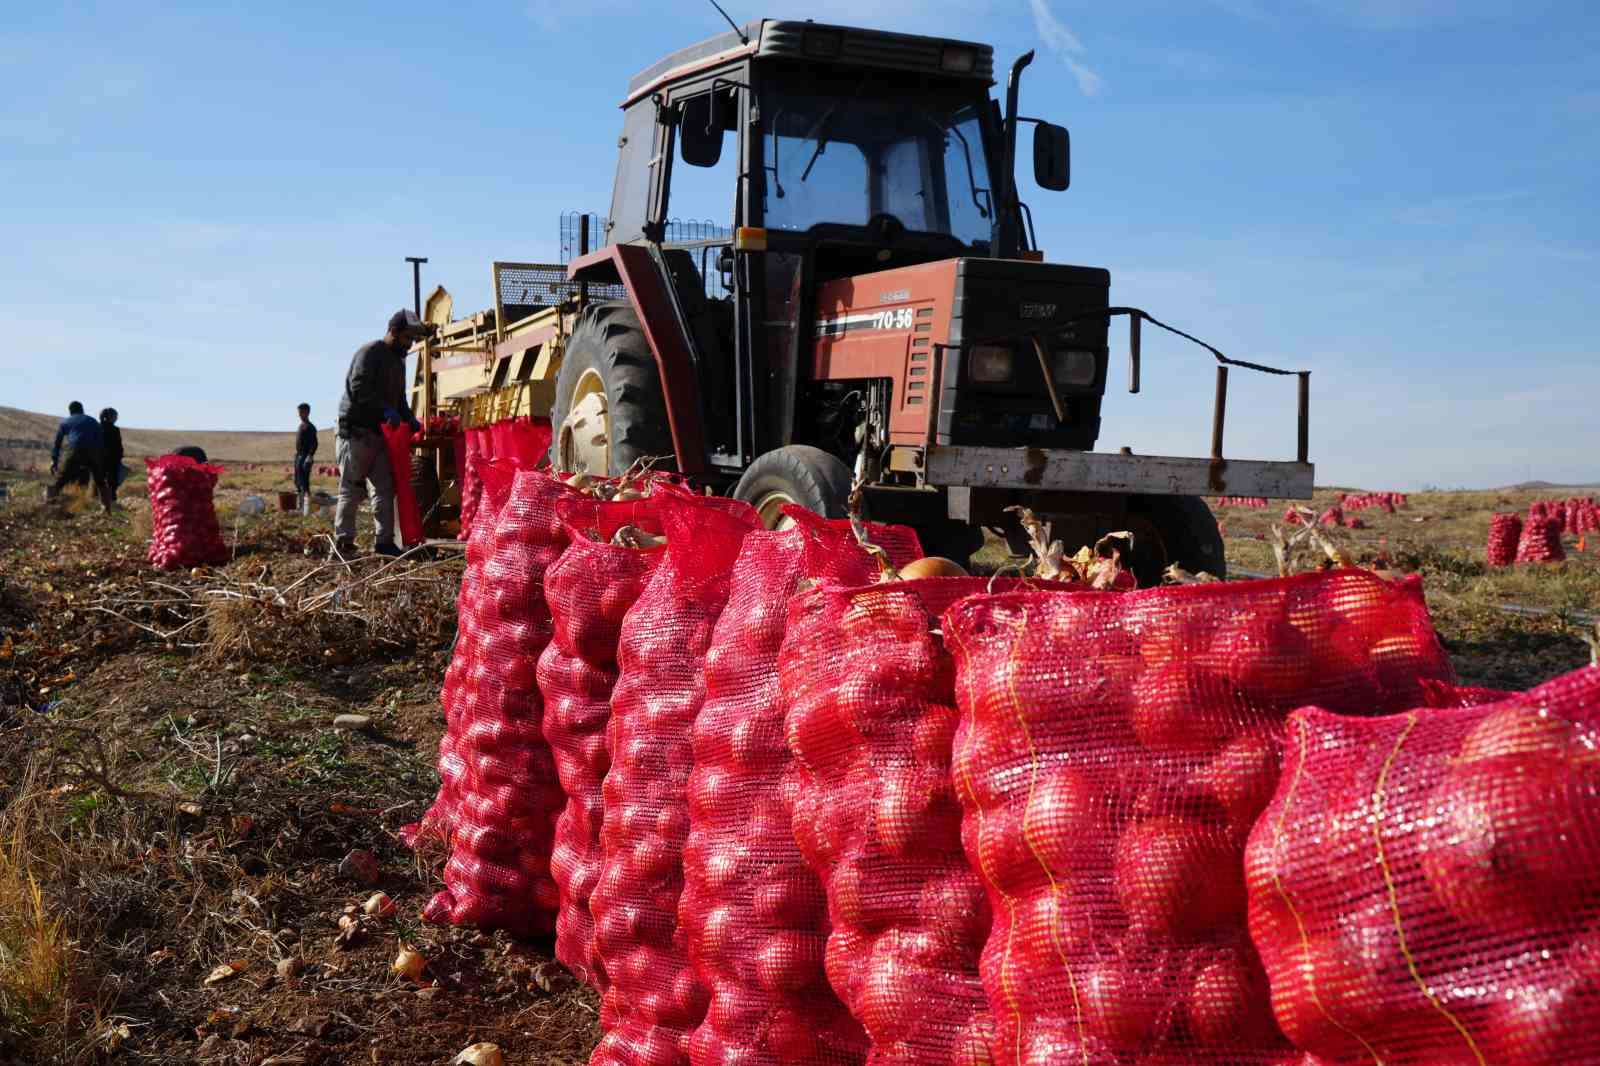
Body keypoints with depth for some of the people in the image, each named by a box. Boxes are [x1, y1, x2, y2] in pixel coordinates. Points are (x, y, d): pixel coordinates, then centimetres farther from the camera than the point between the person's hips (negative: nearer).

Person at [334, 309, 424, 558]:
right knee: (352, 490, -4)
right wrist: (385, 410, -28)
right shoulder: (369, 353, -10)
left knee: (385, 487, 4)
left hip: (379, 433, 9)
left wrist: (410, 420, 10)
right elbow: (358, 388, -21)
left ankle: (385, 542, 6)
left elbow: (399, 398, 26)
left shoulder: (398, 360, 19)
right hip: (356, 432, -9)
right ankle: (343, 543, 2)